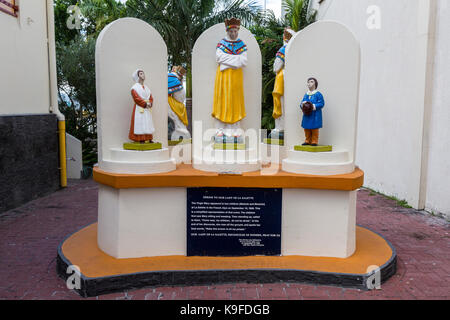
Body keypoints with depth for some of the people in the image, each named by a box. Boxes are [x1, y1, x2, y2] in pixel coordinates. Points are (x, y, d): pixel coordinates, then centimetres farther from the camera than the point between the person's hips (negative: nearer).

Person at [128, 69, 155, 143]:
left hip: (147, 109, 7)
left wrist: (150, 103, -8)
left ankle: (149, 139, 8)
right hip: (139, 109, -6)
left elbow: (151, 97, 13)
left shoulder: (146, 87, 18)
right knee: (140, 123, -10)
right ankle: (141, 139, -10)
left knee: (148, 123, 5)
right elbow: (136, 98, -12)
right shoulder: (134, 88, -2)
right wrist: (145, 104, -18)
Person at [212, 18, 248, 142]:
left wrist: (227, 60, -10)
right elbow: (218, 58, -10)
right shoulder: (221, 43, 5)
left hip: (236, 77, 1)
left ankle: (234, 129, 6)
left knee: (235, 100, 1)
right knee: (222, 100, -2)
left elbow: (244, 62, -4)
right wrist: (236, 58, -11)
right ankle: (221, 129, 2)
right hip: (223, 76, 0)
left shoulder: (242, 45, 7)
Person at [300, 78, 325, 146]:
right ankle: (308, 141, 18)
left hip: (315, 115, -6)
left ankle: (314, 141, 7)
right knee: (307, 129, 8)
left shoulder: (318, 94, -5)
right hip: (306, 115, 6)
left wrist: (314, 106, -22)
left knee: (314, 128, -1)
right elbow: (302, 103, 15)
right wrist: (303, 104, -9)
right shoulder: (306, 95, 13)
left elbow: (322, 103, -10)